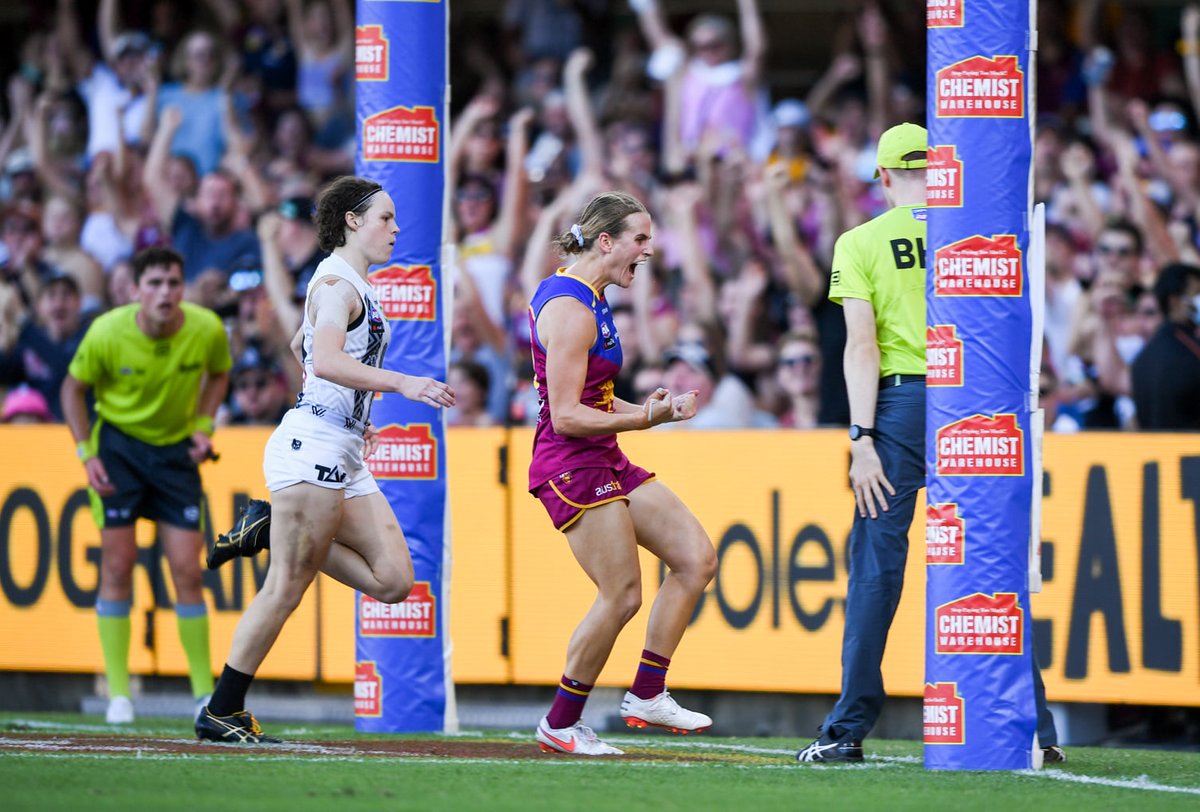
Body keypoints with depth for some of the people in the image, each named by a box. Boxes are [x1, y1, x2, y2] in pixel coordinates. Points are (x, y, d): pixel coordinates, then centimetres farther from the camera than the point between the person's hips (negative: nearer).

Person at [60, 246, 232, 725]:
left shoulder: (206, 330, -16)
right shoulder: (107, 333, -20)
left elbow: (219, 373, 7)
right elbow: (73, 388, -3)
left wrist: (203, 425, -6)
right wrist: (86, 453, -11)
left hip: (177, 448, 1)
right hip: (118, 441, -1)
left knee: (187, 569, -4)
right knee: (118, 563, -6)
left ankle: (205, 692, 7)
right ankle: (118, 693, 2)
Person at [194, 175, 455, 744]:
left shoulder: (352, 286, 21)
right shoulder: (337, 284, -9)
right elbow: (326, 361, -25)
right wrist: (402, 384, -32)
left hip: (343, 458, 10)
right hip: (311, 447, -10)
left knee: (394, 581, 0)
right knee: (288, 588, -9)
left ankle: (274, 530, 8)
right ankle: (221, 713, -4)